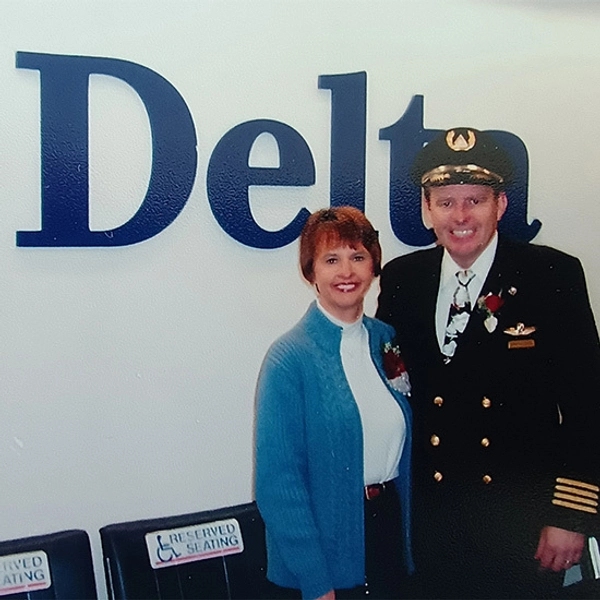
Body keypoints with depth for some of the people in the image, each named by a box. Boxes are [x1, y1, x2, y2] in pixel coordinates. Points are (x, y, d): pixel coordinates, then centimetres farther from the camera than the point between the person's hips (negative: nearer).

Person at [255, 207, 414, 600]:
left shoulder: (387, 340, 3)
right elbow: (278, 481, -17)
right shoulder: (290, 357, -16)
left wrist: (406, 521, 4)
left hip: (391, 522, 6)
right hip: (329, 547, -5)